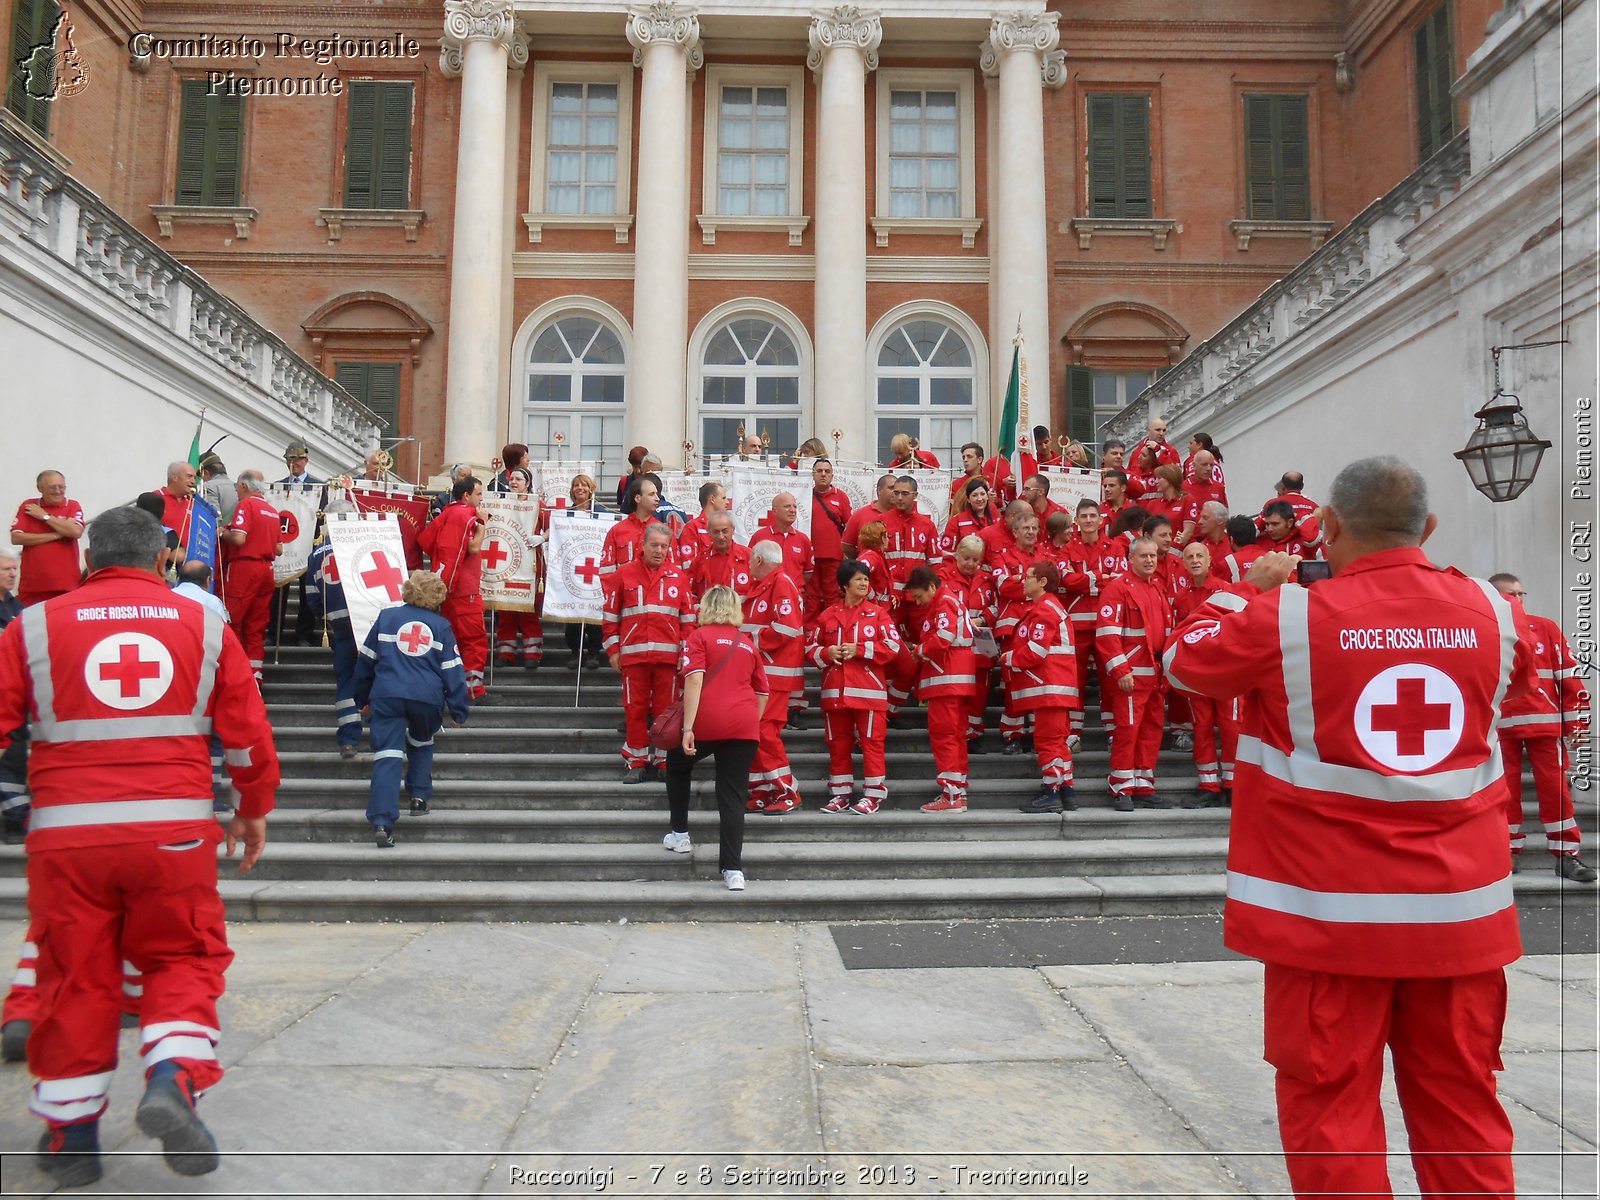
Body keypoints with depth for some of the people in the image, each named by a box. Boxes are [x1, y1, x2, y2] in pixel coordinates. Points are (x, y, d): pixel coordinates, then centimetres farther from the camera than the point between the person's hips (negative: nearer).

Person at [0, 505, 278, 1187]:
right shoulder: (205, 625, 5)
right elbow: (249, 734, 5)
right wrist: (254, 811, 19)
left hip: (67, 832, 1)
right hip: (174, 828, 0)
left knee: (75, 977, 14)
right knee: (182, 960, 14)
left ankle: (69, 1138, 24)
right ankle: (172, 1080, -7)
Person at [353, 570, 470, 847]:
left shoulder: (387, 616, 13)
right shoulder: (442, 626, 10)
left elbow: (366, 660, 16)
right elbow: (452, 670, 6)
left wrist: (362, 697, 27)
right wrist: (459, 710, 10)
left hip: (386, 695, 0)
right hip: (427, 697, 0)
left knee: (387, 756, -5)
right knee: (422, 743, 28)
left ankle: (382, 822, -15)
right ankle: (419, 797, 22)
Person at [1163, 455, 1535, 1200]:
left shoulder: (1288, 615, -12)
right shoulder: (1490, 610, 0)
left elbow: (1185, 661, 4)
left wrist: (1249, 591, 16)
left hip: (1330, 907, -3)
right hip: (1459, 905, 4)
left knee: (1331, 1099, 8)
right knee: (1460, 1099, 16)